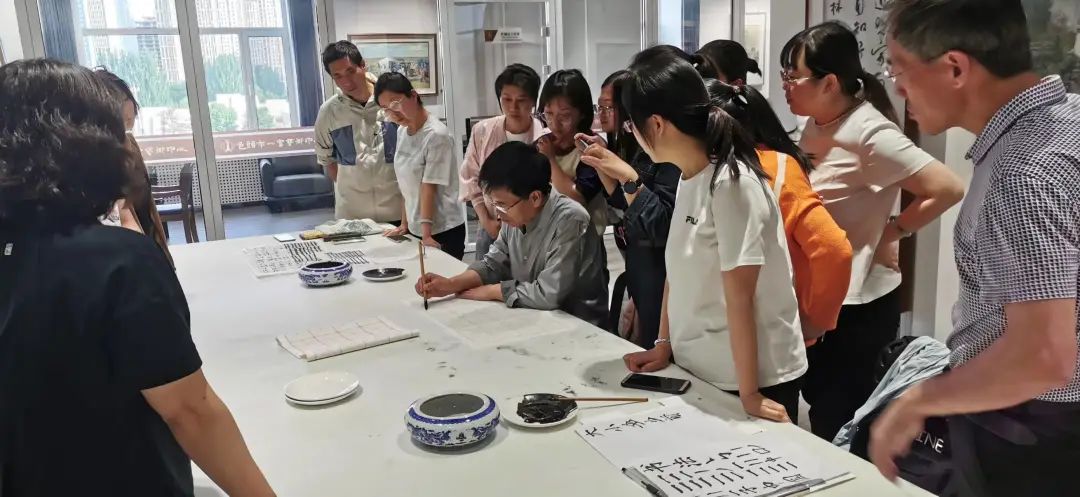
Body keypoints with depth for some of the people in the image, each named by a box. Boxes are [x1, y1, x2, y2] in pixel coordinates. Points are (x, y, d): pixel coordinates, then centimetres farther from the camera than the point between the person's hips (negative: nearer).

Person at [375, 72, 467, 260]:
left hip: (443, 232, -7)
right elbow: (407, 186, 10)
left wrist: (427, 234, -20)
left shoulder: (437, 135, -15)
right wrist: (405, 224, 10)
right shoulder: (402, 132, 7)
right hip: (415, 229, 7)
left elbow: (429, 187, -19)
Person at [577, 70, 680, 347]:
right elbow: (624, 205, 9)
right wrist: (602, 163, 1)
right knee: (642, 349, 19)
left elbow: (663, 225, -26)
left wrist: (628, 176, -31)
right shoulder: (631, 148, 8)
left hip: (661, 270, -9)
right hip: (637, 264, 9)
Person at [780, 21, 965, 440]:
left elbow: (948, 189, -22)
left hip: (860, 304, -8)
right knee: (821, 408, 21)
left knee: (837, 426, 4)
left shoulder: (870, 133, -19)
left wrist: (891, 232, -14)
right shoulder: (816, 127, 5)